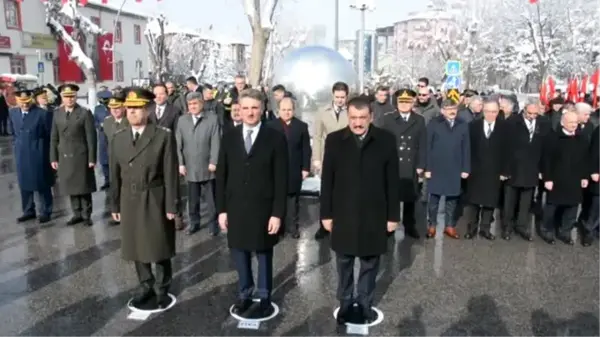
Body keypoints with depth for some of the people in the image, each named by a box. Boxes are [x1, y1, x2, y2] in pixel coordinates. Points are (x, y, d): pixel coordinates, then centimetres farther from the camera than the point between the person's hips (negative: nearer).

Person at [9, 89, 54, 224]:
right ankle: (28, 211, 25)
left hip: (38, 154, -5)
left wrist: (43, 150, -1)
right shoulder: (12, 112, 4)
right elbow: (12, 132, 18)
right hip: (21, 155, 5)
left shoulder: (42, 113, -12)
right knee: (24, 184, 13)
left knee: (42, 184, 5)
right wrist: (17, 146, 12)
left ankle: (45, 212, 16)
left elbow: (49, 134, -5)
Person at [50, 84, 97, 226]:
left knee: (84, 187, 5)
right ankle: (77, 214, 20)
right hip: (64, 157, 4)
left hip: (81, 156, -4)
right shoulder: (57, 113, 6)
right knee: (70, 186, 9)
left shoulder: (85, 113, -7)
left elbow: (91, 137, -8)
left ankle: (86, 215, 16)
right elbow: (54, 137, 8)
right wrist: (53, 158, 5)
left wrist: (92, 158, -11)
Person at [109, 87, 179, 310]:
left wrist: (171, 205, -11)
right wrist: (115, 204, 8)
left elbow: (170, 174, -10)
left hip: (155, 201, -4)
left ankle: (162, 289, 25)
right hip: (129, 201, 5)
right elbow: (115, 175, 8)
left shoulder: (163, 136, -9)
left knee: (159, 246, 7)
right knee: (136, 245, 14)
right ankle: (146, 286, 32)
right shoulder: (118, 138, 5)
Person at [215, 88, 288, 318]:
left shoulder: (276, 139, -6)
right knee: (240, 254, 14)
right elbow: (221, 176, 5)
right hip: (235, 209, 3)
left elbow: (281, 180, -8)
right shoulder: (229, 138, 4)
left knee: (264, 255, 13)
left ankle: (264, 298, 30)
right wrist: (221, 209, 1)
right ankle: (244, 295, 32)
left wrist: (277, 213, -11)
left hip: (263, 210, -3)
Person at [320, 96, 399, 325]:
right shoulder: (334, 140, -4)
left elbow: (392, 181, -2)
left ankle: (365, 303, 31)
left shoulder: (386, 140, -5)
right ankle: (345, 303, 31)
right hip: (343, 214, 1)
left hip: (374, 215, 0)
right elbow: (327, 180, -1)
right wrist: (326, 213, -2)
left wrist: (393, 215, -2)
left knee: (370, 263, 13)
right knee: (344, 263, 14)